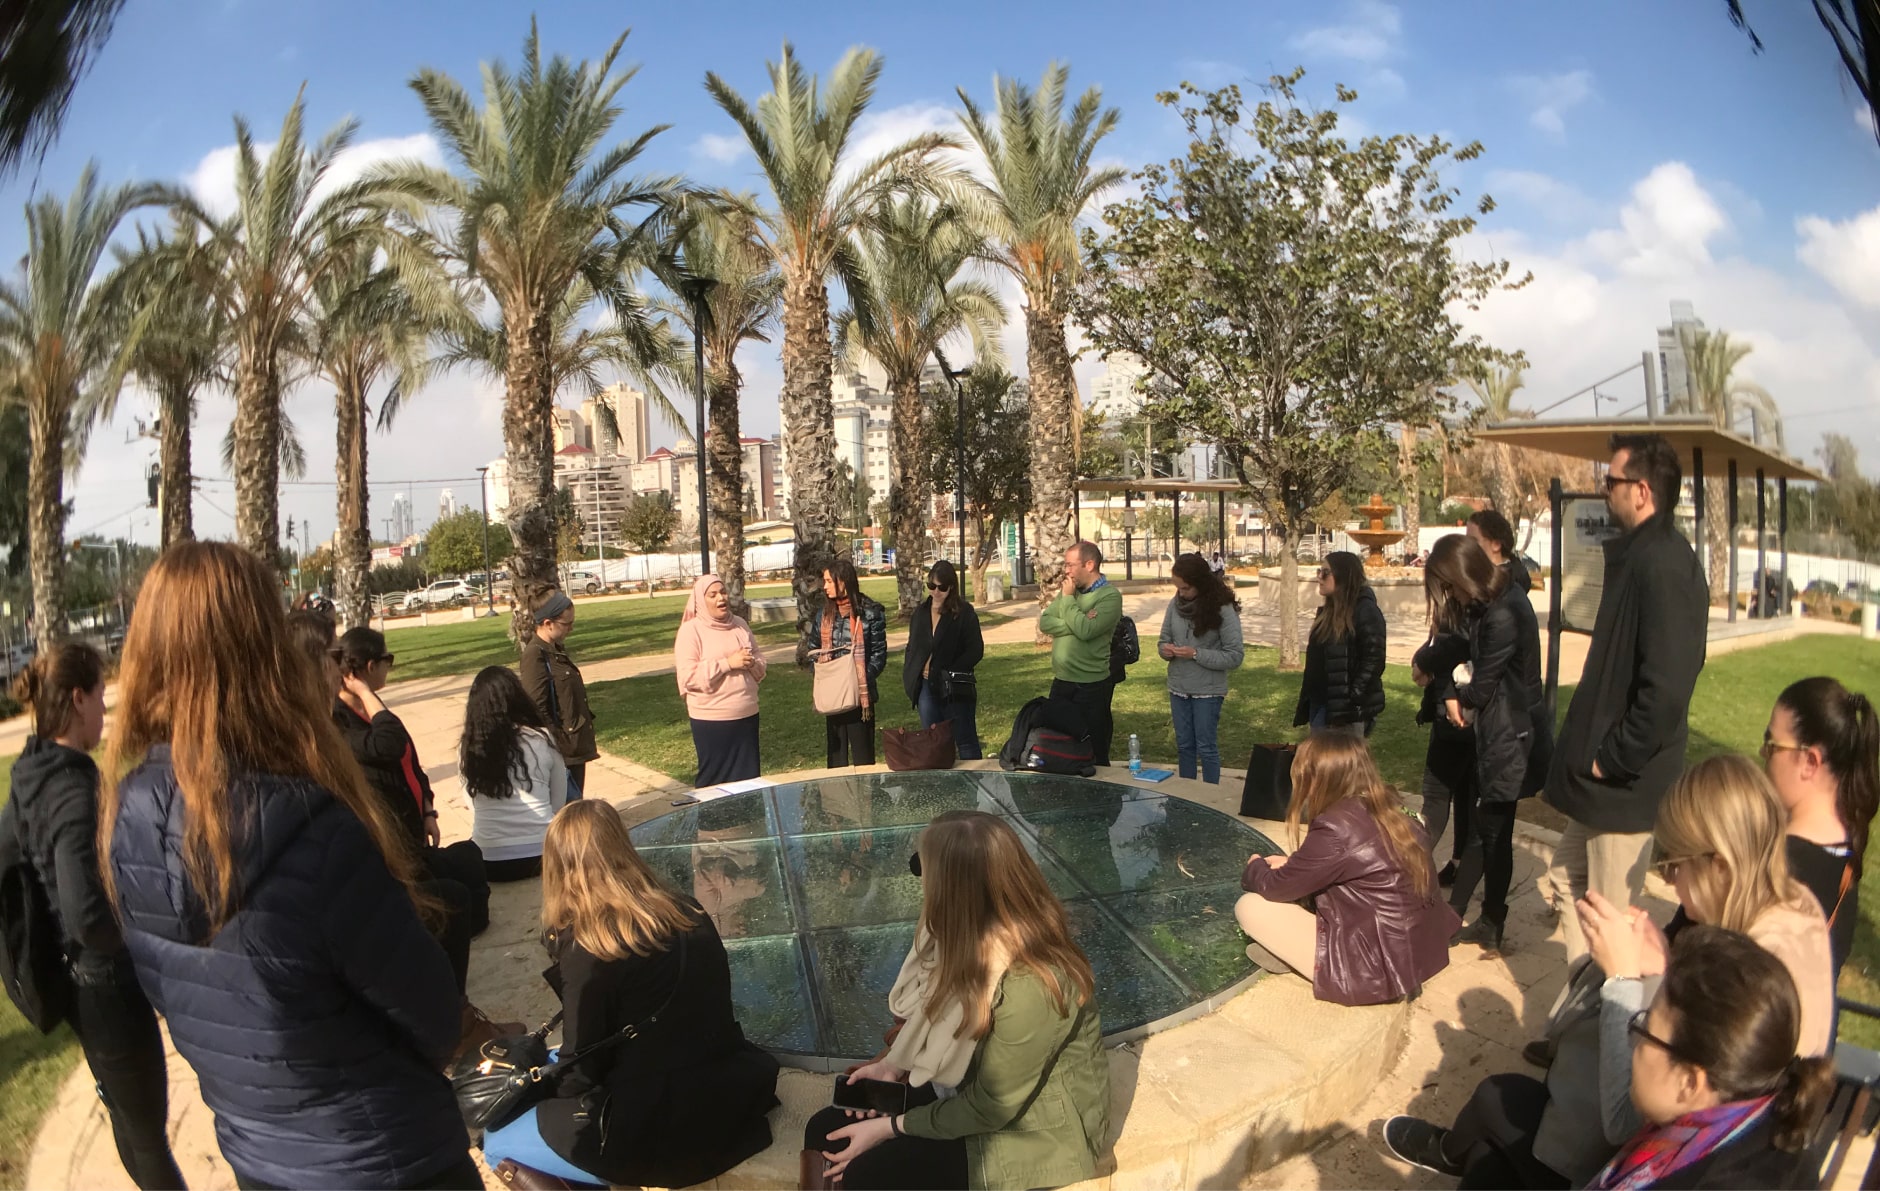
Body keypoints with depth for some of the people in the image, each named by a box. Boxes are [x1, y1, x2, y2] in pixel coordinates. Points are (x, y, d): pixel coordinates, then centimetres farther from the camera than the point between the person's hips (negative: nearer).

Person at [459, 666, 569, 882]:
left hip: (489, 862, 1)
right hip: (542, 855, -1)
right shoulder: (542, 739, -3)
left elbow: (474, 808, 8)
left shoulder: (467, 748, 0)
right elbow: (558, 804, 6)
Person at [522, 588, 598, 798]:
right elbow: (537, 710, -21)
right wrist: (557, 746, -20)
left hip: (576, 747, 9)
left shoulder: (556, 650, 11)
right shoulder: (535, 655, -17)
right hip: (561, 750, -9)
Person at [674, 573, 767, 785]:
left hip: (747, 714, 5)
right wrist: (728, 663, -20)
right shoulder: (690, 630, -8)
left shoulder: (739, 624, 10)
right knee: (715, 778, 5)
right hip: (711, 719, -5)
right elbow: (688, 676, -16)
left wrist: (751, 662, -8)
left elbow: (760, 659, 16)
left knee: (749, 776, 12)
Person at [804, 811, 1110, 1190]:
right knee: (824, 1131, -1)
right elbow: (943, 1015, 8)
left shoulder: (1028, 988, -35)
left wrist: (891, 1127, -15)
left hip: (1034, 1129, -7)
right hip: (972, 1084, 7)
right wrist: (894, 1064, -3)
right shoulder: (987, 934, -11)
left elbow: (989, 1108, -23)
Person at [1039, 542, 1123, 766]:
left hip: (1091, 686, -7)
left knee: (1094, 752, 6)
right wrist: (1077, 623, -16)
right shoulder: (1069, 590, 9)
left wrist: (1068, 599, -14)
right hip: (1061, 681, 7)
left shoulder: (1110, 596, -12)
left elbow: (1085, 630, -25)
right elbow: (1044, 623, -2)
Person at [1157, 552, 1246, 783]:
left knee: (1206, 747, 5)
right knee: (1184, 746, 15)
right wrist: (1165, 649, -13)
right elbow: (1164, 639, 10)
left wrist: (1196, 654, -21)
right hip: (1178, 687, 5)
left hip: (1207, 690, -4)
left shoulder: (1222, 609, -14)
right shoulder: (1175, 604, -2)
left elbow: (1235, 656, -13)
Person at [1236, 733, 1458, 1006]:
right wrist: (1292, 865, 15)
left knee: (1250, 906, -5)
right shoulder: (1389, 814, 1)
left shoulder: (1335, 828, -22)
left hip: (1374, 970, -8)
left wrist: (1256, 867, 12)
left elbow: (1275, 888, -9)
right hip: (1419, 955, 9)